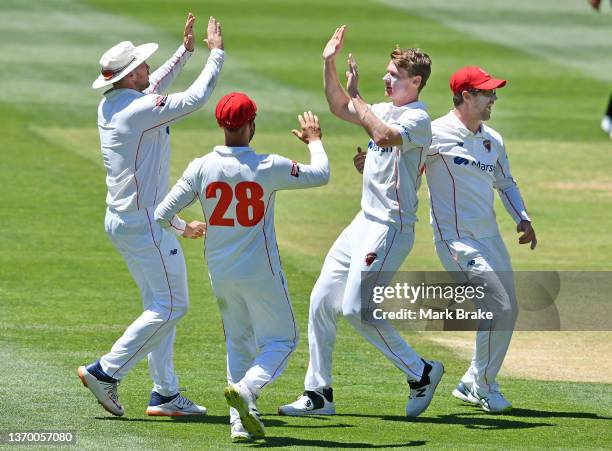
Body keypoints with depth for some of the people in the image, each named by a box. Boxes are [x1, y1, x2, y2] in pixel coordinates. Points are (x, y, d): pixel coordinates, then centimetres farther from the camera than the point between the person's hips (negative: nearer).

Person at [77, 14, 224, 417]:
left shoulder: (109, 107, 9)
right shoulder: (141, 110, -19)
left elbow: (152, 89, 27)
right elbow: (195, 98, -16)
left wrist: (185, 51, 29)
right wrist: (216, 53, -5)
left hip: (120, 220, 10)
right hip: (145, 222, -10)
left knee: (159, 305, 14)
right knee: (171, 305, -5)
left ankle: (165, 394, 13)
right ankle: (106, 372, -8)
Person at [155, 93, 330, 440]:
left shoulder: (201, 168, -8)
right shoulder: (269, 167, -15)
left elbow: (162, 214, -5)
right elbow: (321, 175, -1)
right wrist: (315, 141, 18)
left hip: (221, 274, 4)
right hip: (261, 273, -4)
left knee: (239, 343, 19)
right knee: (282, 340, 10)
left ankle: (242, 422, 9)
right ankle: (246, 389, -18)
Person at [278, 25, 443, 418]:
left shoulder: (418, 119, -15)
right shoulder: (388, 110, 13)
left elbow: (384, 136, -34)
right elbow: (341, 108, 25)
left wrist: (357, 96, -22)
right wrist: (329, 64, 13)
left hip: (391, 227, -10)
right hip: (366, 223, 10)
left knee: (356, 309, -15)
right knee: (322, 301, 7)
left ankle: (421, 372, 1)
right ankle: (318, 395, 12)